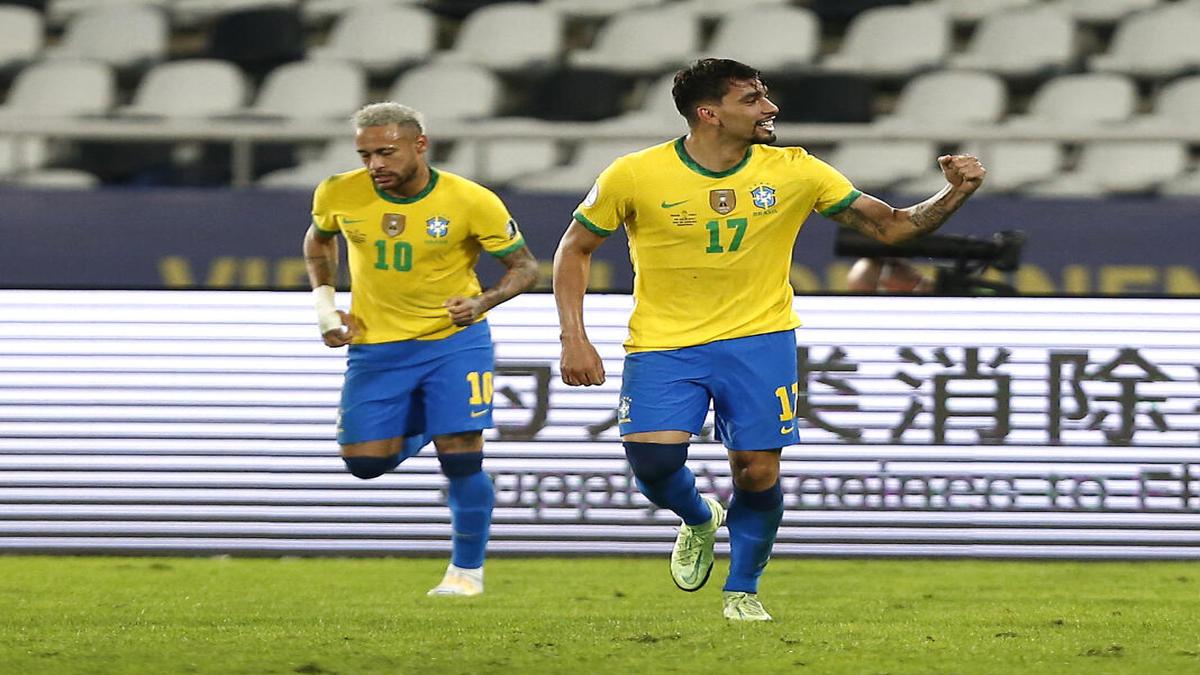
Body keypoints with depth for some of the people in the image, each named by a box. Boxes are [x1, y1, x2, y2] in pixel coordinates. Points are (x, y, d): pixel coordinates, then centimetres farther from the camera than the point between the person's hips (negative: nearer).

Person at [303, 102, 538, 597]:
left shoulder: (471, 202, -18)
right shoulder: (339, 194, -10)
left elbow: (524, 267, -6)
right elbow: (319, 240, 14)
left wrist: (483, 302, -25)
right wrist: (324, 302, 1)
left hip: (455, 339, -3)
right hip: (376, 346, 3)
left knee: (462, 456, -11)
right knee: (364, 461, -2)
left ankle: (467, 570, 9)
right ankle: (421, 432, 33)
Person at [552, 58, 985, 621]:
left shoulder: (793, 173, -4)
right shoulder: (635, 175, -10)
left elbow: (890, 226, 1)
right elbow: (575, 248, 3)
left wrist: (955, 193, -15)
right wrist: (573, 338, -6)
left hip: (758, 339, 1)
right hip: (662, 343, -1)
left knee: (758, 471, -6)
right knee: (653, 458, -18)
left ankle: (742, 590, 21)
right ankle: (699, 520, 18)